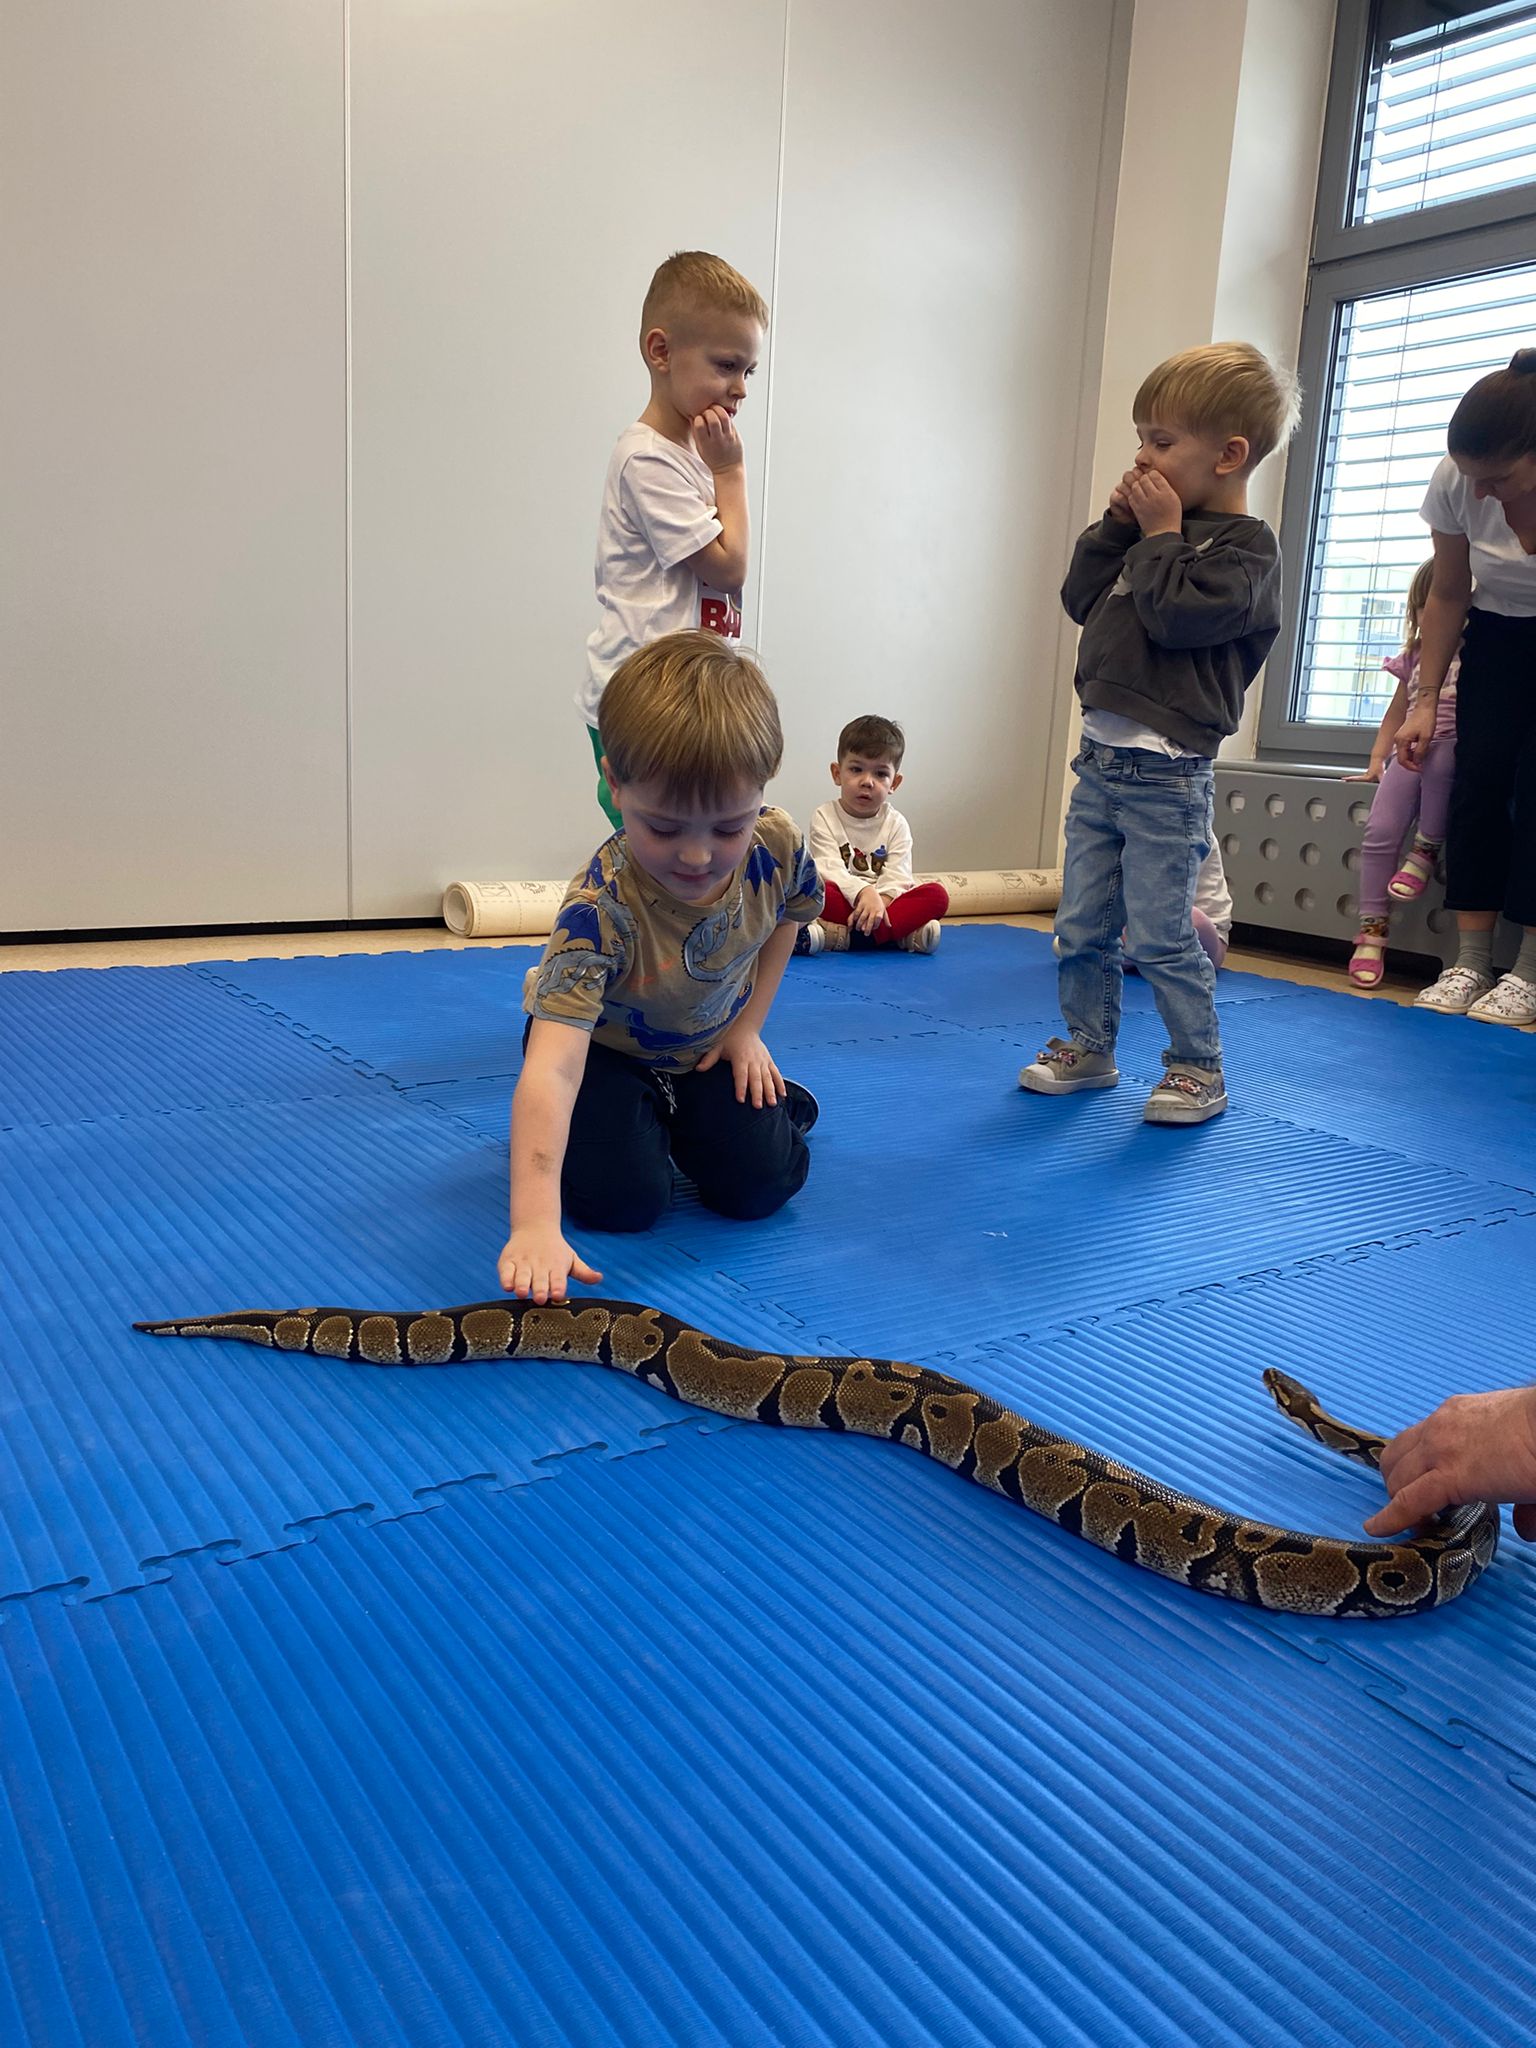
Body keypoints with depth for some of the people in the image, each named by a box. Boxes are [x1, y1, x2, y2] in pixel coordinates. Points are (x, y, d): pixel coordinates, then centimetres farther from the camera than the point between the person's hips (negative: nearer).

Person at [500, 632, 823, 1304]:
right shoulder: (601, 908, -41)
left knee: (759, 1185, -10)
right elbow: (551, 1065, -48)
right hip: (606, 1044, -3)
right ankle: (641, 1117, 14)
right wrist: (534, 1222, -57)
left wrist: (747, 1026, -5)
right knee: (621, 1197, -20)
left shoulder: (779, 846, -27)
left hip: (709, 1044, 3)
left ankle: (774, 1097, 23)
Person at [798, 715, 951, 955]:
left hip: (884, 901, 3)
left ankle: (835, 935, -34)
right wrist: (864, 893, -32)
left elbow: (897, 877, -4)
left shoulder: (896, 824, 9)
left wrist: (879, 902, -26)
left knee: (937, 895, -23)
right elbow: (830, 870, -14)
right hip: (843, 902, -3)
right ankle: (902, 935, -34)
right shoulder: (825, 817, 1)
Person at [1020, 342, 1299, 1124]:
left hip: (1165, 776, -8)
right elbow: (1081, 598, 15)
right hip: (1101, 759, 8)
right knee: (1081, 927, 11)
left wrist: (1159, 533, -10)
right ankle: (1088, 1047, 25)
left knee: (1159, 936, -4)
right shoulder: (1157, 532, 17)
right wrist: (1118, 525, 5)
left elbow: (1175, 615, -21)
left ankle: (1198, 1069, 10)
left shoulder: (1244, 546, -7)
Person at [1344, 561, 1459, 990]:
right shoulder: (1415, 656, 20)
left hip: (1456, 751, -4)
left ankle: (1427, 849, -17)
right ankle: (1372, 929, -14)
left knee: (1438, 758, -41)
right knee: (1380, 829, -17)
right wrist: (1376, 760, 18)